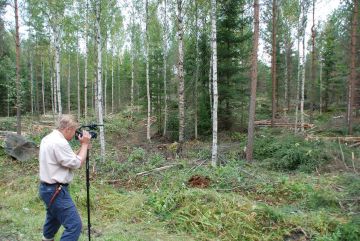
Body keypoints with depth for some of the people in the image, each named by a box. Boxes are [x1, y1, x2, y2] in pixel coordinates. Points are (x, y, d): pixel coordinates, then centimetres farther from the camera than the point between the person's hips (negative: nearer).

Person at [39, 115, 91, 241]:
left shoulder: (48, 138, 8)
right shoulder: (59, 142, -24)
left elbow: (70, 159, 12)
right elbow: (77, 163, -18)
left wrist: (83, 145, 7)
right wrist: (84, 144, -9)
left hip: (47, 188, 11)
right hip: (56, 190, -11)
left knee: (54, 217, 34)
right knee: (74, 225, -9)